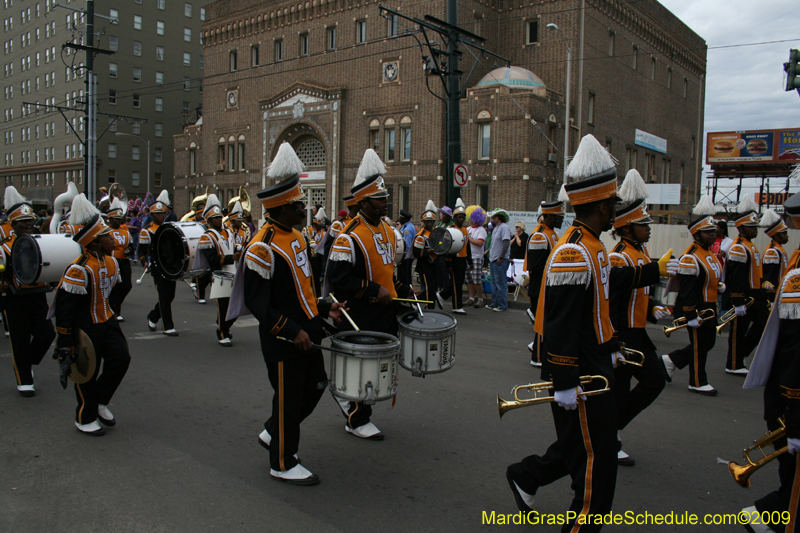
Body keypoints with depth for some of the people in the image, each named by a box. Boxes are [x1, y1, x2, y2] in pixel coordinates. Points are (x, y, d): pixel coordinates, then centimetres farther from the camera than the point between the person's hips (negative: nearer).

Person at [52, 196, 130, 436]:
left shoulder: (111, 261, 2)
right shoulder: (79, 270, -24)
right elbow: (64, 307, -21)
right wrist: (65, 342, -18)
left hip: (107, 322, 8)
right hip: (85, 328, -7)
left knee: (121, 358, -2)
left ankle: (101, 402, 21)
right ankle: (85, 419, 24)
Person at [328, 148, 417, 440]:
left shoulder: (387, 229, 11)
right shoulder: (350, 237, -18)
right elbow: (338, 278, -22)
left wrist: (403, 290, 12)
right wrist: (373, 291, -24)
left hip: (387, 310, 9)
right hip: (361, 314, -9)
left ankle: (347, 396, 37)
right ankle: (357, 420, 20)